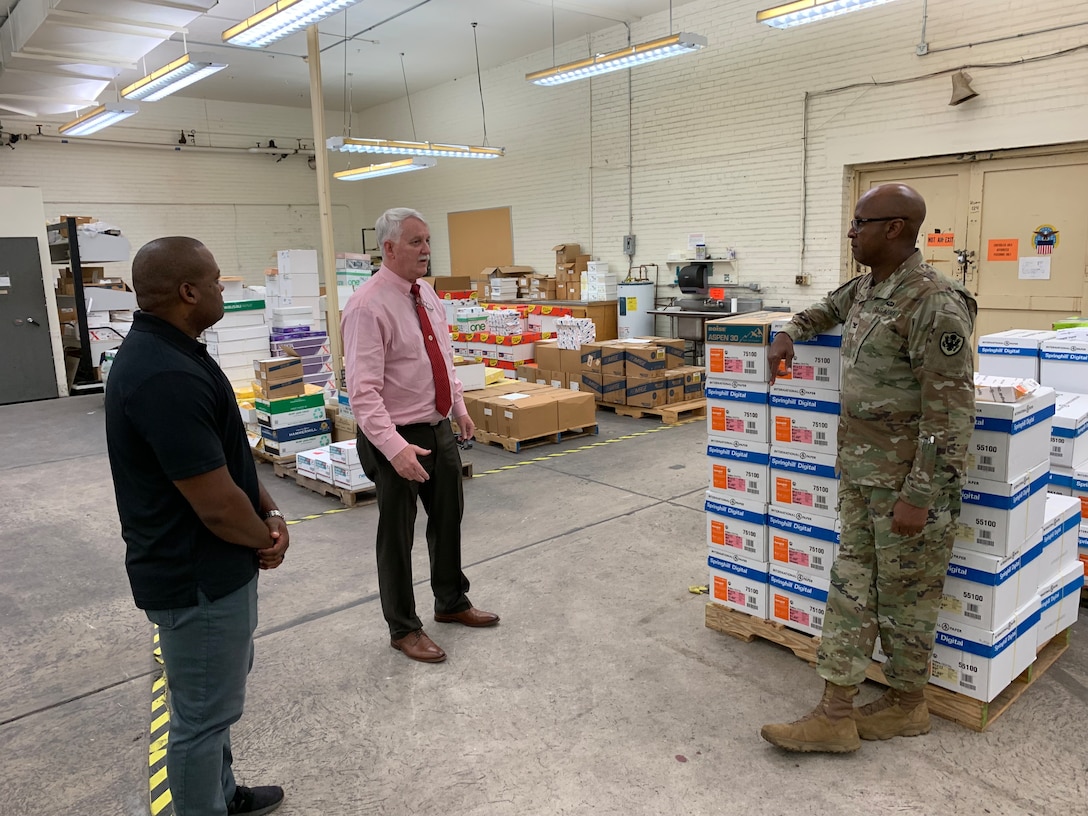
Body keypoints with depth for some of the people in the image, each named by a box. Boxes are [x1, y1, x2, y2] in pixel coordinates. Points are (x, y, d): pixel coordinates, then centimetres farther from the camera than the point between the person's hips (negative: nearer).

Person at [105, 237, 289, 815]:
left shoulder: (163, 351, 4)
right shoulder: (167, 377, -30)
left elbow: (226, 453, 11)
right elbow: (217, 505, -28)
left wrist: (269, 511, -2)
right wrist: (266, 538, -8)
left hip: (208, 566, 11)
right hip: (198, 578, -11)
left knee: (216, 692, 27)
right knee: (204, 713, 10)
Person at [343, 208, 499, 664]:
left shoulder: (426, 293, 6)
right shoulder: (368, 306, -20)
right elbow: (363, 390, -26)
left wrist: (460, 406, 15)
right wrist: (394, 447, -33)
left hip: (439, 428, 8)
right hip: (398, 438, -8)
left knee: (448, 518, 21)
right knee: (397, 536, 8)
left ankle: (451, 603, 43)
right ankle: (403, 628, 28)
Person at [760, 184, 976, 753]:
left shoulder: (934, 303, -20)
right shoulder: (864, 287, 8)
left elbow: (949, 410, -21)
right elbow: (829, 307, 34)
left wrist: (919, 495, -22)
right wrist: (790, 333, 16)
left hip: (909, 481, -9)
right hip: (859, 473, 9)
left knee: (904, 597, 8)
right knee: (851, 588, 10)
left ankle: (907, 705, 30)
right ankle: (835, 715, 18)